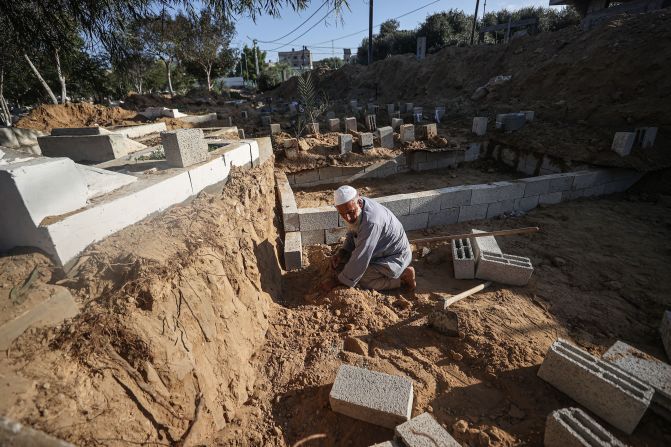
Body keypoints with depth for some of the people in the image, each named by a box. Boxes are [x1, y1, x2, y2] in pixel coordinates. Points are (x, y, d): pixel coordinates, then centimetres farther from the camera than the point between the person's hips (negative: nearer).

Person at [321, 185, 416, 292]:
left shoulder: (371, 222, -37)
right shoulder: (354, 208, -10)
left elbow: (360, 259, -33)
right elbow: (352, 234, 8)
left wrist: (338, 280, -22)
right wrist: (341, 253, -9)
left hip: (395, 258, -8)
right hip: (379, 251, 9)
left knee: (359, 280, -19)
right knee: (340, 262, 3)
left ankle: (402, 276, -5)